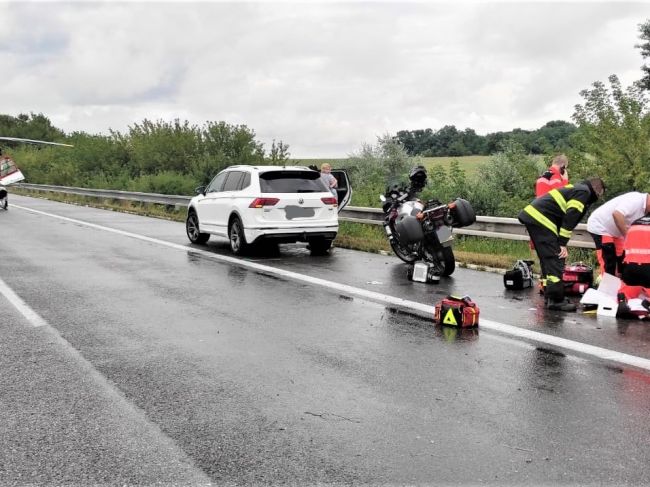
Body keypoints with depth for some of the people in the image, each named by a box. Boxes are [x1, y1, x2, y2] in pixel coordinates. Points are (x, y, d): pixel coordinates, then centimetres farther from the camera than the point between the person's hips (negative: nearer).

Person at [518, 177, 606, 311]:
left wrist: (560, 242, 17)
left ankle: (550, 296, 21)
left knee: (547, 259, 16)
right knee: (555, 259, -8)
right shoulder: (584, 191, -2)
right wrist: (562, 243, -14)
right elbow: (570, 217, -13)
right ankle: (556, 300, -8)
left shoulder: (575, 189, 27)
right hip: (540, 219, -10)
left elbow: (563, 214, 24)